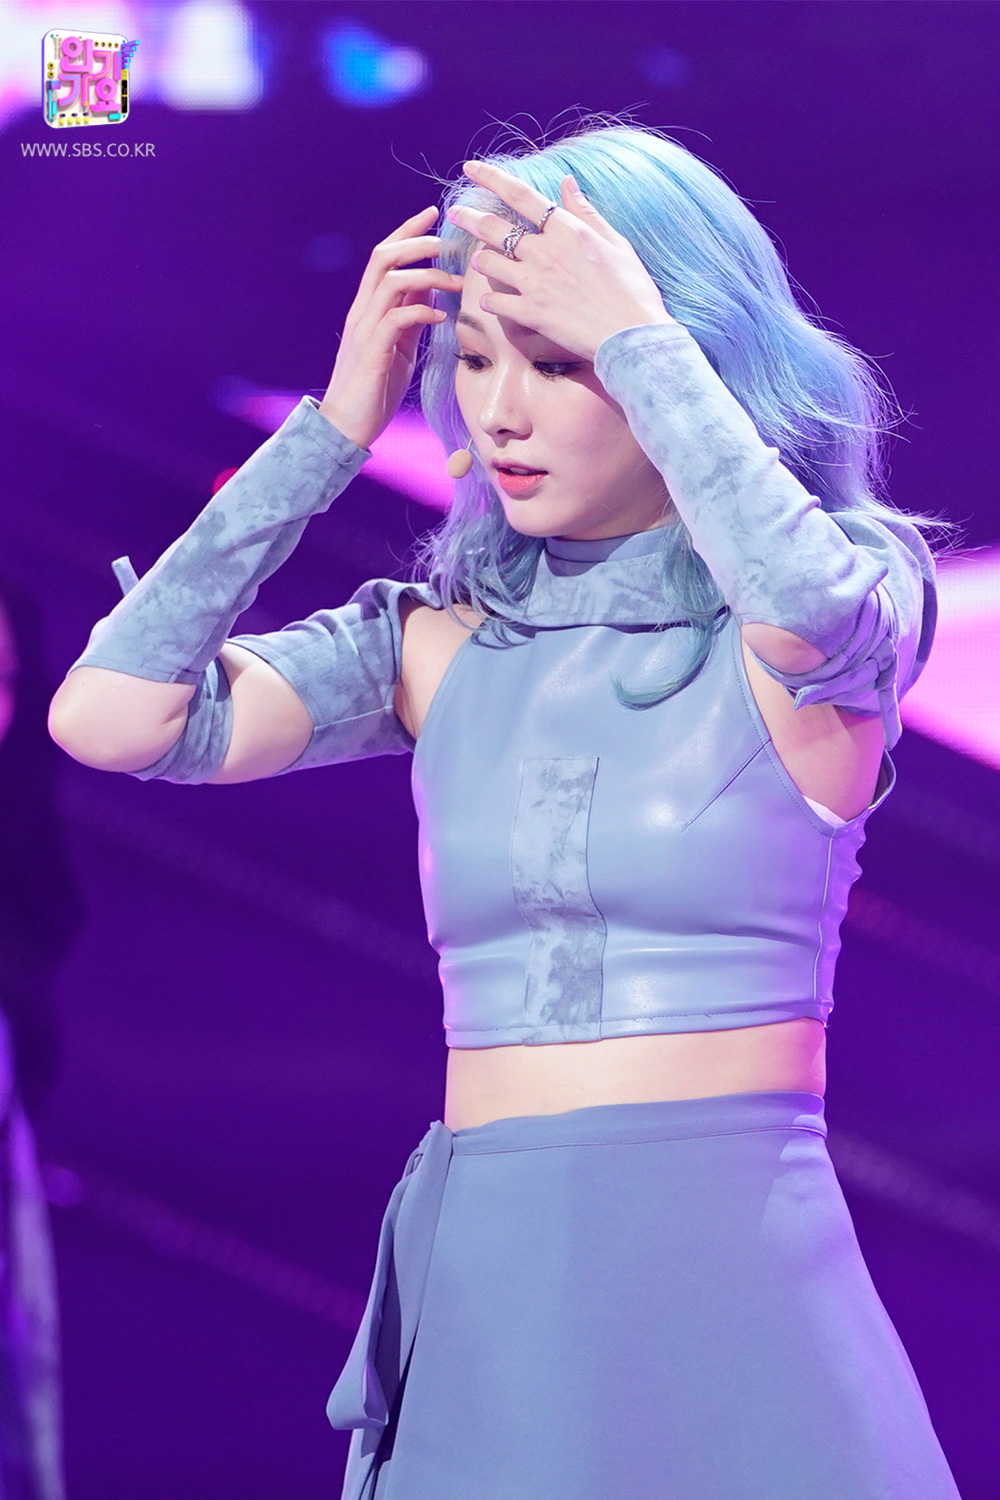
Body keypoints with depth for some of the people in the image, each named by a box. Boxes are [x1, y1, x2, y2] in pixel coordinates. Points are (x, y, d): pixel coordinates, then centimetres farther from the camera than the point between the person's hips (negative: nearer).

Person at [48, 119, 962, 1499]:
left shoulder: (859, 601, -2)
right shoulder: (440, 645, 7)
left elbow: (810, 612, -28)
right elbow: (111, 717, -3)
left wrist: (633, 333, -17)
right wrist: (336, 427, -1)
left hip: (733, 1281, -3)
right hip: (483, 1284, 3)